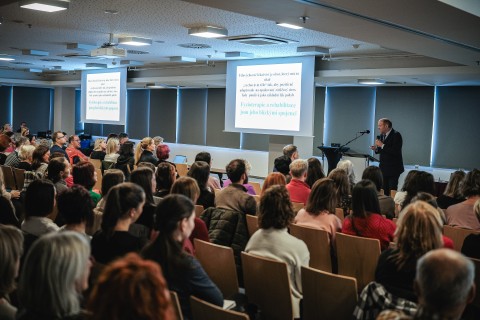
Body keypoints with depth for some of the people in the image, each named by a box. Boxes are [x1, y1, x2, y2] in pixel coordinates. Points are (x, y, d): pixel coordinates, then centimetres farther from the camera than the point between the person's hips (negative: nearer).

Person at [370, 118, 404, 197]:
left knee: (392, 191, -5)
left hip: (393, 168, -7)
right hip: (384, 168, 7)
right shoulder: (382, 135, 9)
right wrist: (376, 149, -2)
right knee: (384, 190, 5)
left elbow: (396, 151, -24)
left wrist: (382, 145, -23)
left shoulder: (396, 135, -13)